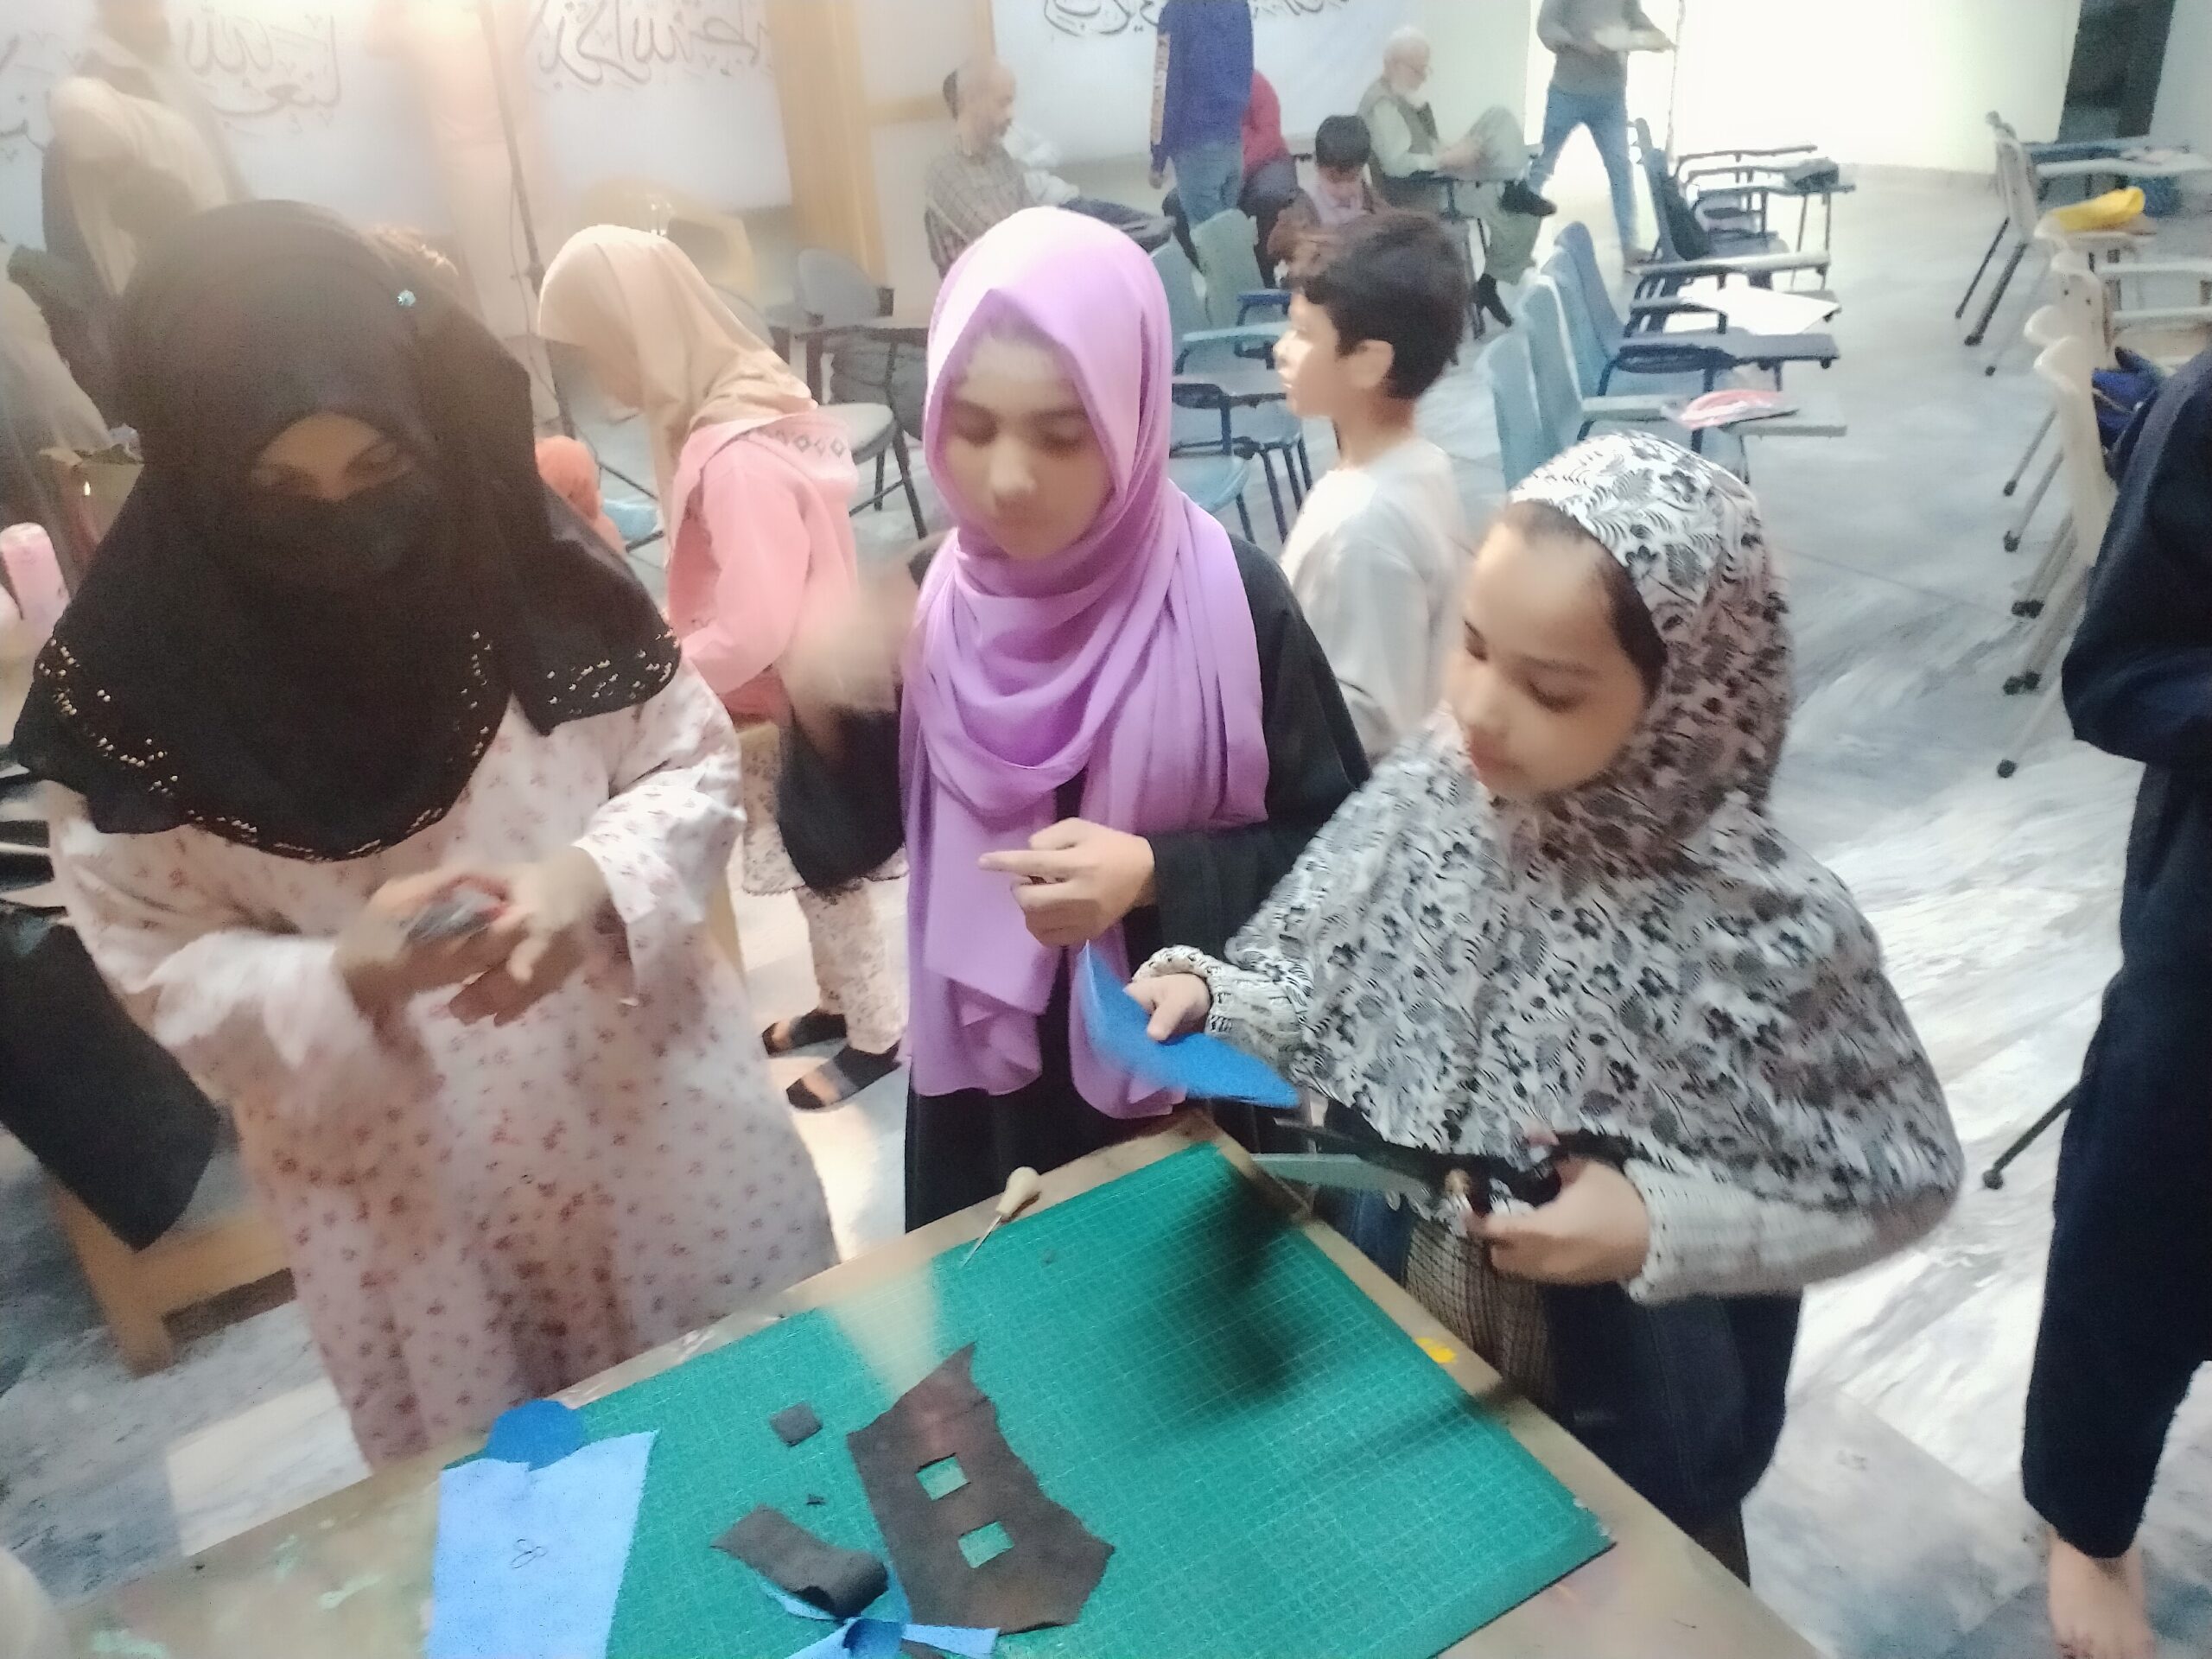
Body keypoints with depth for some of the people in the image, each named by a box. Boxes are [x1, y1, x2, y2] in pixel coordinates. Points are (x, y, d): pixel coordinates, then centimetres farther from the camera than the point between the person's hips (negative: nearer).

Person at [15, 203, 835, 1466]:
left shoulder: (531, 569, -13)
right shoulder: (130, 683, -13)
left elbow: (698, 766, -4)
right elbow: (165, 972, -7)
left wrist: (591, 880, -23)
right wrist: (349, 976, -26)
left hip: (663, 1108, 1)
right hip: (406, 1189, 0)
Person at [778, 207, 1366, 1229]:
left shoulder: (1232, 602, -17)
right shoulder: (923, 605, -8)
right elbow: (836, 856, -2)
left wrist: (1160, 875, -23)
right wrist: (824, 714, -21)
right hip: (985, 1086, 3)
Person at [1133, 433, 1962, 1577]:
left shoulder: (1766, 928, -27)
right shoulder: (1430, 798, -16)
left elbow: (1899, 1182, -14)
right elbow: (1334, 1000, -4)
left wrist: (1661, 1227, -25)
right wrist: (1215, 1000, -22)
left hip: (1623, 1422, -3)